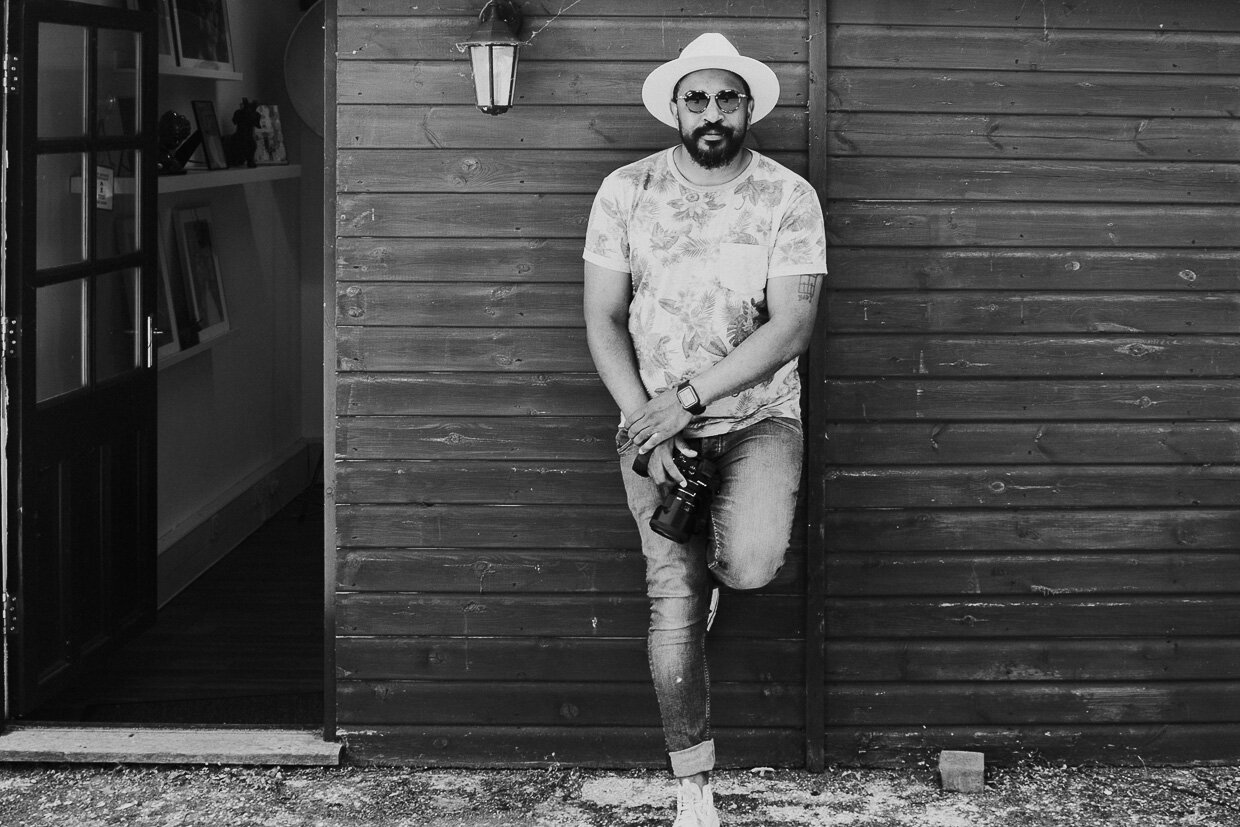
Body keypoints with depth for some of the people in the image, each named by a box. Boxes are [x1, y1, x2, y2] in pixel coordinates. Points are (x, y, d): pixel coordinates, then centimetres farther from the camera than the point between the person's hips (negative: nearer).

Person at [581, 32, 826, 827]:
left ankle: (708, 560, 15)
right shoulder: (628, 192, -2)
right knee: (675, 597, -5)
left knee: (751, 566, -25)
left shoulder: (789, 197, -6)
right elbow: (604, 319, -2)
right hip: (656, 419, 1)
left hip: (760, 415, -1)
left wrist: (688, 397, -21)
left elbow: (792, 326, -14)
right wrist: (646, 421, -14)